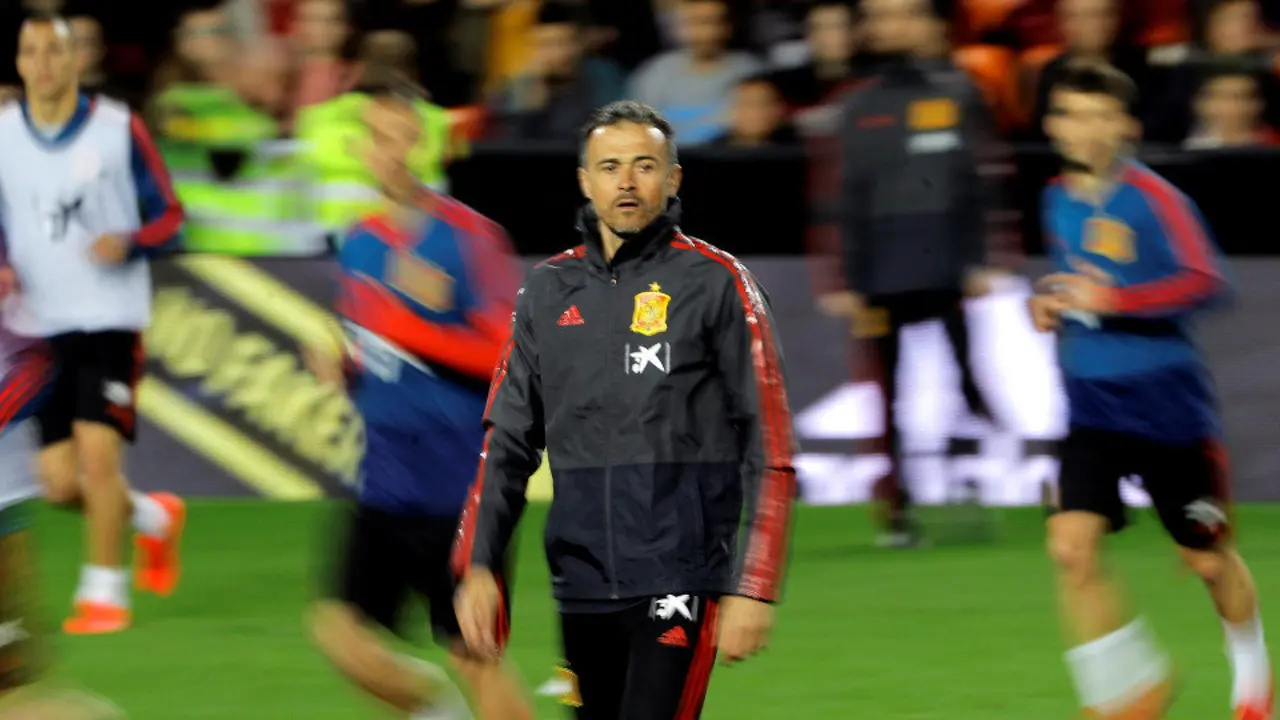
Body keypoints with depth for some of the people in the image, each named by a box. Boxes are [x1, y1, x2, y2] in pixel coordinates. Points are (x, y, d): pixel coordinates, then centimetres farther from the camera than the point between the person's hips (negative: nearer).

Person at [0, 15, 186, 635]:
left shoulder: (118, 129, -5)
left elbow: (169, 216, 1)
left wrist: (127, 243, -19)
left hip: (110, 317, -3)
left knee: (97, 450, -16)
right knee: (60, 481, 2)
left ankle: (105, 592, -1)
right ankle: (156, 518, 31)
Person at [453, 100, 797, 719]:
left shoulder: (714, 283, -2)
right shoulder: (548, 290, 12)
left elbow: (769, 451, -4)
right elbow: (506, 442, 14)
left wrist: (753, 589, -11)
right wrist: (478, 568, 2)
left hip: (680, 581, -5)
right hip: (582, 587, 5)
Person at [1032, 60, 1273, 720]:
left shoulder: (1152, 197, -13)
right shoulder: (1058, 199, 6)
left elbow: (1206, 280, -24)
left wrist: (1112, 300, -29)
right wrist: (1050, 302, 4)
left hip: (1168, 406, -4)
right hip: (1093, 409, 4)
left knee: (1207, 560, 8)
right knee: (1071, 547, -14)